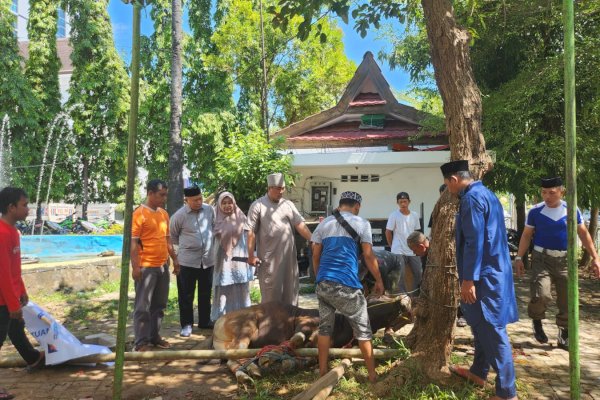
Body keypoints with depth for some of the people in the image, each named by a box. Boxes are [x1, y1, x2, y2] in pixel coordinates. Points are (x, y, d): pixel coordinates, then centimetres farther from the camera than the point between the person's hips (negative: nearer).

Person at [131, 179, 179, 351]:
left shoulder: (164, 213, 12)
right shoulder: (139, 214, -10)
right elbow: (133, 243, -13)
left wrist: (174, 259, 17)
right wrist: (135, 267, -18)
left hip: (163, 266, 7)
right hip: (146, 267, -7)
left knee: (159, 305, 14)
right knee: (143, 306, 1)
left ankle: (155, 337, 25)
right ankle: (141, 342, 10)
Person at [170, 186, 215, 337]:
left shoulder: (209, 210, -2)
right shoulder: (179, 215, -12)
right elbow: (172, 237, 2)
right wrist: (185, 245, 7)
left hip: (208, 259, 4)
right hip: (187, 261, -4)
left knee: (205, 293, 15)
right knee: (186, 295, 4)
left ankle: (205, 321, 29)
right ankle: (186, 324, 18)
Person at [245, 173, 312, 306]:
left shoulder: (288, 204, 9)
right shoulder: (258, 205, -4)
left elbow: (300, 225, 2)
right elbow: (251, 232, -6)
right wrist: (251, 256, -9)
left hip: (289, 256, 4)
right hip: (269, 257, -4)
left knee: (290, 290, 12)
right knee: (271, 292, 4)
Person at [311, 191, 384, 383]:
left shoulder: (324, 224, 14)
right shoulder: (361, 223, 2)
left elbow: (315, 256, 14)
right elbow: (368, 256, -1)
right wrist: (379, 280, 10)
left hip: (323, 283, 4)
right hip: (346, 285, -4)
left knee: (324, 328, 14)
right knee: (362, 330, 9)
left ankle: (322, 372, 20)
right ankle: (372, 375, 16)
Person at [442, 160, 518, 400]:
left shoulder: (471, 198, -17)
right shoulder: (486, 194, 15)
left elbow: (474, 242, -23)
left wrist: (468, 279, -21)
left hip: (484, 276, -11)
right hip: (494, 271, 11)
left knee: (493, 332, -3)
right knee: (483, 327, 20)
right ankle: (478, 373, 34)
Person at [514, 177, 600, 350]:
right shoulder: (535, 211, -5)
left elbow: (584, 234, 8)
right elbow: (526, 235, 2)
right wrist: (519, 258, -4)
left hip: (565, 260, 3)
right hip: (542, 258, -2)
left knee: (568, 300, 6)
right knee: (541, 295, -19)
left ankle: (564, 336, 23)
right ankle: (537, 322, 11)